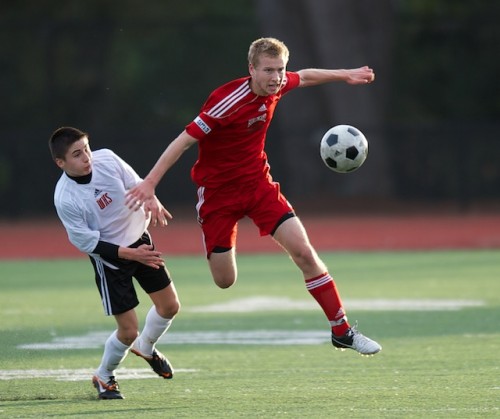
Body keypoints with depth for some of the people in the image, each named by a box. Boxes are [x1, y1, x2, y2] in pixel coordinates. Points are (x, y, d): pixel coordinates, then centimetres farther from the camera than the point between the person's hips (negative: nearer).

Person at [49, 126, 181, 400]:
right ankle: (104, 377, 24)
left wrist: (151, 200, -25)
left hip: (139, 240, 5)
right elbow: (88, 244, -22)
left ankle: (145, 347, 41)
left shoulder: (106, 159, -17)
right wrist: (131, 254, -26)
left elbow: (136, 184, -2)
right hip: (108, 258, -5)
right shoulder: (65, 199, -28)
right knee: (128, 330, -4)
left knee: (169, 306, 10)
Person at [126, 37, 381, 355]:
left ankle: (342, 331, 0)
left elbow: (304, 78, 19)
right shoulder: (228, 102, -26)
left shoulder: (277, 86, -6)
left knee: (304, 252, -8)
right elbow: (185, 140, -24)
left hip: (258, 183, 5)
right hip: (218, 191, -5)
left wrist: (345, 75, 28)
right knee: (225, 282, -4)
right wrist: (150, 182, -28)